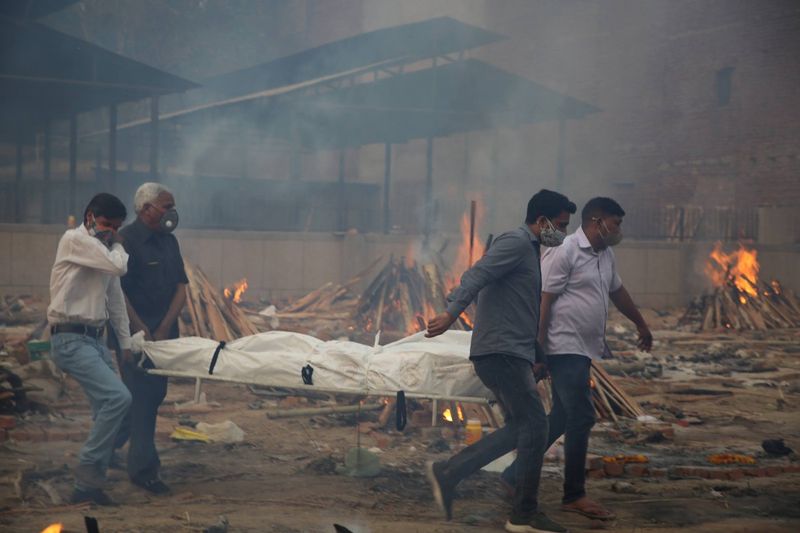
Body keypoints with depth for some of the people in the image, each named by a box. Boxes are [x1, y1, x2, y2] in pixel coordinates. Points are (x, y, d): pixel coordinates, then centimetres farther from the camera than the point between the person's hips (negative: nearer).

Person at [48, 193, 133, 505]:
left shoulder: (104, 252, 18)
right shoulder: (74, 240, -9)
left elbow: (116, 300, 22)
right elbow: (119, 266, -20)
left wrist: (126, 342, 19)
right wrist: (117, 246, 1)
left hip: (95, 339, 9)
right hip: (71, 339, -9)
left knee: (107, 410, 5)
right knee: (118, 397, -22)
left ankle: (88, 486, 11)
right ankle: (89, 464, -10)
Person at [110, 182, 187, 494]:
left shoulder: (169, 241, 12)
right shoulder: (126, 241, -11)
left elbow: (181, 287, 9)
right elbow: (117, 291, -15)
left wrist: (165, 328, -4)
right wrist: (141, 331, -16)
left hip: (163, 333, 8)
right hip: (135, 334, -8)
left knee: (155, 394, 13)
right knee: (142, 397, -6)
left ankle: (108, 447, 32)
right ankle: (144, 469, 0)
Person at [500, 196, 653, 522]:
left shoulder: (605, 256, 15)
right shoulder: (565, 252, -13)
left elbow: (617, 291, 32)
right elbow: (543, 300, -17)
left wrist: (641, 325, 43)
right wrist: (537, 348, -21)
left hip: (584, 350, 10)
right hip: (566, 347, -10)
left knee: (562, 418, 14)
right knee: (581, 418, -9)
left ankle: (516, 474, 24)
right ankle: (574, 495, 0)